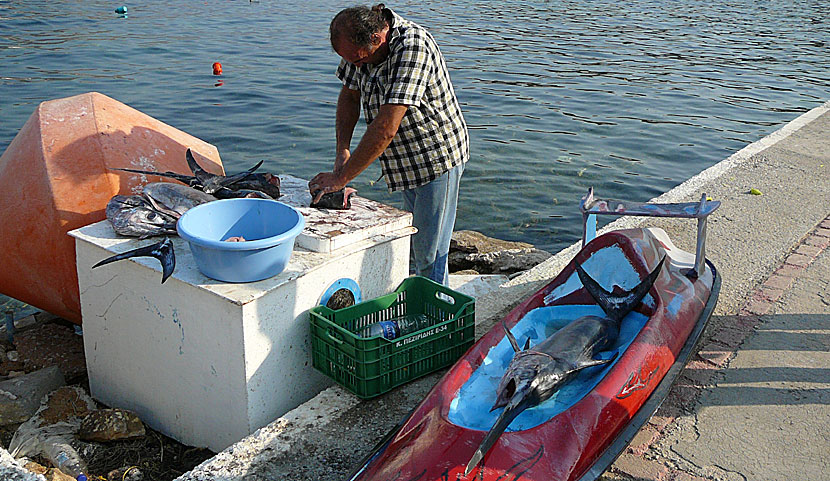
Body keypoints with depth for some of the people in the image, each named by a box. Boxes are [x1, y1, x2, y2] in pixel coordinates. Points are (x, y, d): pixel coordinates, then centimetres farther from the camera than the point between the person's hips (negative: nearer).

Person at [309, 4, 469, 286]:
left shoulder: (413, 47, -32)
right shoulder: (360, 42, -6)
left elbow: (386, 127, -37)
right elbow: (350, 94, 7)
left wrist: (340, 178, -32)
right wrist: (342, 151, -7)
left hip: (437, 159, -8)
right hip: (406, 162, 8)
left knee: (428, 254, -3)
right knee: (410, 246, 18)